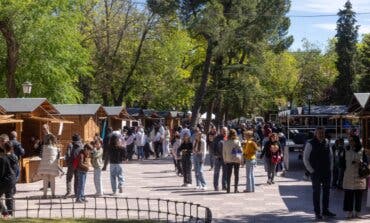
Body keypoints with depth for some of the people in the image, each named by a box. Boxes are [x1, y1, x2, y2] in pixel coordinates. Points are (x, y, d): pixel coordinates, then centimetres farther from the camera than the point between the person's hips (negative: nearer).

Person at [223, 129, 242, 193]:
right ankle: (236, 188, 5)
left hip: (228, 160, 1)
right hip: (237, 160, -1)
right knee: (236, 174, 6)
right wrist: (241, 159, 6)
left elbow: (224, 152, 2)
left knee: (228, 174, 7)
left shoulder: (225, 142, -2)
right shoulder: (237, 142, -8)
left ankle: (228, 188, 5)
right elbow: (240, 151, -5)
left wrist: (225, 160, 12)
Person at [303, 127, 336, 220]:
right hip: (316, 173, -5)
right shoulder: (310, 144, -8)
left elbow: (330, 155, 21)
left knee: (326, 191, 11)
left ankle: (325, 210, 22)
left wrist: (329, 167, 12)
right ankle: (317, 212, 8)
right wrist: (311, 170, -9)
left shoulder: (326, 143, 7)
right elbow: (305, 159, -7)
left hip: (327, 172, 5)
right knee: (316, 192, 1)